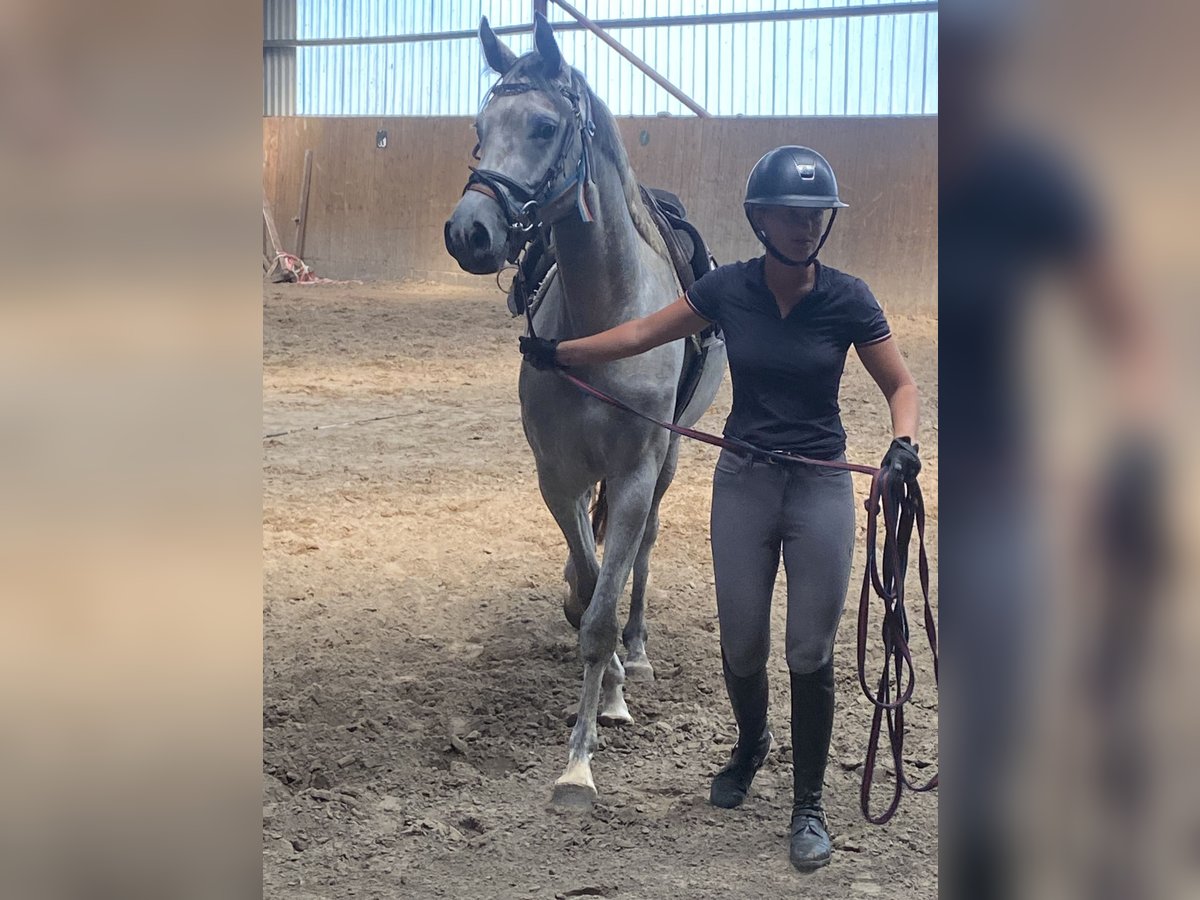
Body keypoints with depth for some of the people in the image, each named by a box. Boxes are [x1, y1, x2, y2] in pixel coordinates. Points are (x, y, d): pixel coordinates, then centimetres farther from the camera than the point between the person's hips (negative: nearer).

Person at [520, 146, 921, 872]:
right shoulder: (729, 289, -5)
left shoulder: (847, 299, -10)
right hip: (744, 483, 2)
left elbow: (901, 385, -4)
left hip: (821, 486, -2)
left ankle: (809, 805, 15)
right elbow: (642, 334, 6)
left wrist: (905, 442, -23)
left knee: (811, 653, 1)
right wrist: (560, 352, 6)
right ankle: (751, 744, 41)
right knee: (742, 643, 9)